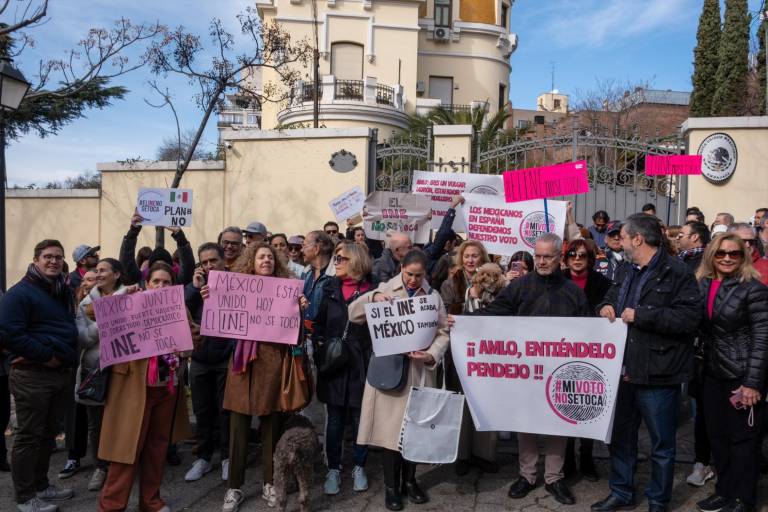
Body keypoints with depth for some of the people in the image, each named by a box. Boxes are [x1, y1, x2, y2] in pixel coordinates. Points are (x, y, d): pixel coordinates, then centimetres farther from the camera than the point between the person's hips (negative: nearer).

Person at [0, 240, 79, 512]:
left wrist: (68, 358, 10)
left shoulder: (65, 292, 14)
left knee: (48, 433, 16)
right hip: (31, 375, -7)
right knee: (29, 436, 2)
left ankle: (41, 485, 30)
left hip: (62, 374, 7)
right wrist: (45, 355, -18)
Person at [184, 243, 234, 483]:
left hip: (227, 357, -3)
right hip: (200, 357, 3)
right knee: (203, 410, 12)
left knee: (226, 409, 6)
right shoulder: (194, 285, 8)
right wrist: (195, 288, -14)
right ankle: (203, 457, 25)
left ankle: (227, 457, 20)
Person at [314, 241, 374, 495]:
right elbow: (319, 322, 10)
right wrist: (320, 345, -2)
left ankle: (359, 467, 29)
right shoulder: (331, 288, 5)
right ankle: (333, 469, 26)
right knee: (334, 420, 11)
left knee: (360, 418, 10)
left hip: (361, 365, -2)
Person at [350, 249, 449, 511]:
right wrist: (372, 297, -18)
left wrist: (431, 355, -14)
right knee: (391, 426, 2)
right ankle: (391, 486, 18)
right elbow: (354, 315, -2)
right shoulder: (385, 289, 3)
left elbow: (443, 332, 3)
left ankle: (410, 481, 29)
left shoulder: (433, 296, 7)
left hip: (419, 370, 2)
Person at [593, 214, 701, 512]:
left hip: (657, 375, -7)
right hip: (624, 369, 8)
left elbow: (690, 317, -23)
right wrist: (606, 307, 0)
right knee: (620, 436, 19)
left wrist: (640, 315, -23)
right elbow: (610, 299, 24)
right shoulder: (625, 272, 12)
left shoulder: (676, 272, -14)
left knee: (661, 443, 11)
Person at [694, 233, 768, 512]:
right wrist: (700, 368, 6)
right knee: (717, 435, 13)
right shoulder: (702, 285, 4)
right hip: (713, 373, 6)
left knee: (743, 437, 6)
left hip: (743, 374, -5)